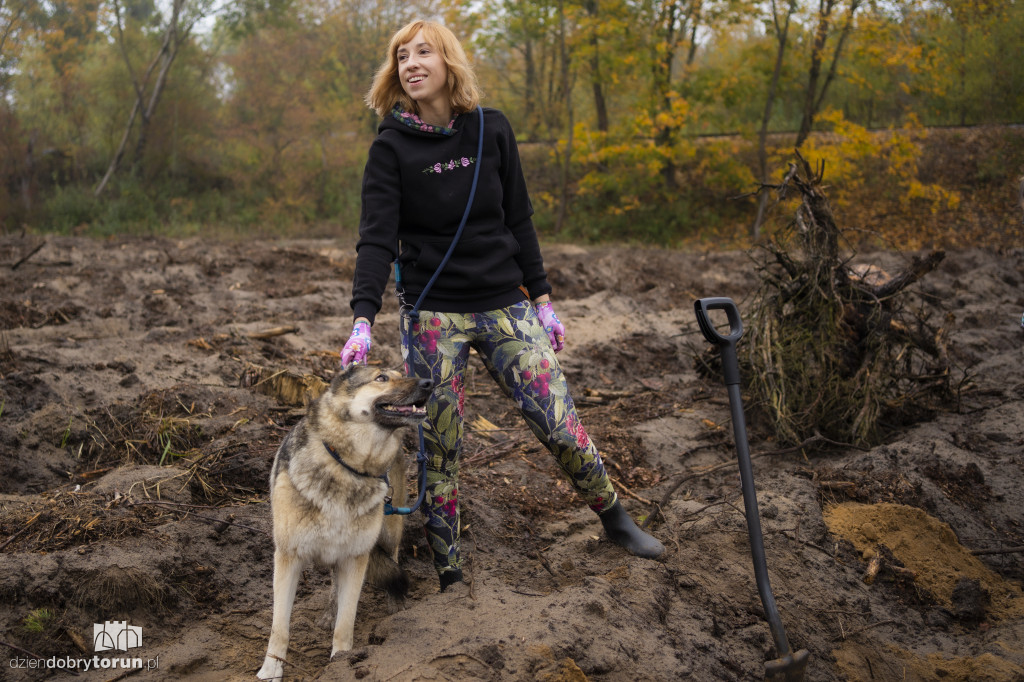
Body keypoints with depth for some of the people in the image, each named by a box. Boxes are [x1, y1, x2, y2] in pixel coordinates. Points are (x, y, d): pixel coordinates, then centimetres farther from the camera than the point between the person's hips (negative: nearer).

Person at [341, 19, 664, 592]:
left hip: (505, 306, 2)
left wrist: (542, 298, 6)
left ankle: (614, 517, 25)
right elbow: (377, 238, -12)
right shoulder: (391, 146, -4)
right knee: (439, 446, 2)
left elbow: (518, 219, 8)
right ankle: (445, 566, 19)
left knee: (561, 425, 1)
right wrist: (363, 319, -24)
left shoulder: (492, 130, 3)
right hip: (433, 315, -1)